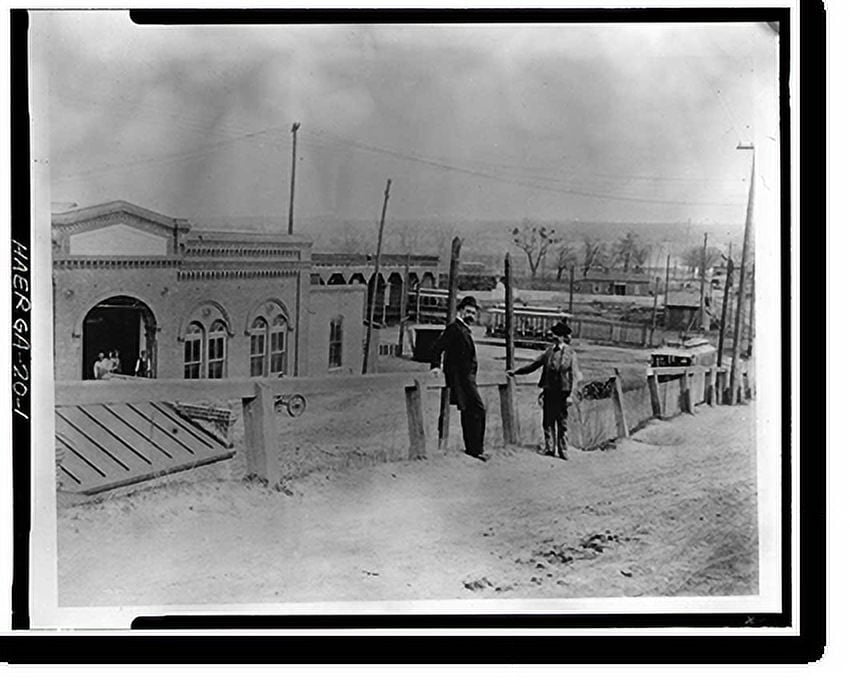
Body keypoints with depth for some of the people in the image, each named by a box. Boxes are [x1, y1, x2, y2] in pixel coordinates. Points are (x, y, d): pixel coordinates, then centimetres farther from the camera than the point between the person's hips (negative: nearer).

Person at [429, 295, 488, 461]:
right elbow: (437, 347, -16)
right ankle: (476, 449, -11)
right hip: (461, 377, -10)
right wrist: (435, 366, -19)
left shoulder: (464, 330, 19)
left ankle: (471, 448, 19)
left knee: (469, 412, 13)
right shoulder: (454, 328, -10)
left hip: (466, 377, 10)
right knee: (478, 410, -13)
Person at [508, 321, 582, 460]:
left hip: (562, 392, -3)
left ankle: (562, 451, 10)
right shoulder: (549, 350, 7)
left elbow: (574, 376, -5)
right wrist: (516, 371, 8)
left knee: (562, 422, 4)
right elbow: (535, 364, 13)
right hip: (549, 390, 3)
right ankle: (549, 448, 11)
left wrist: (571, 395, -13)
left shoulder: (570, 353, -3)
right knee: (548, 421, 4)